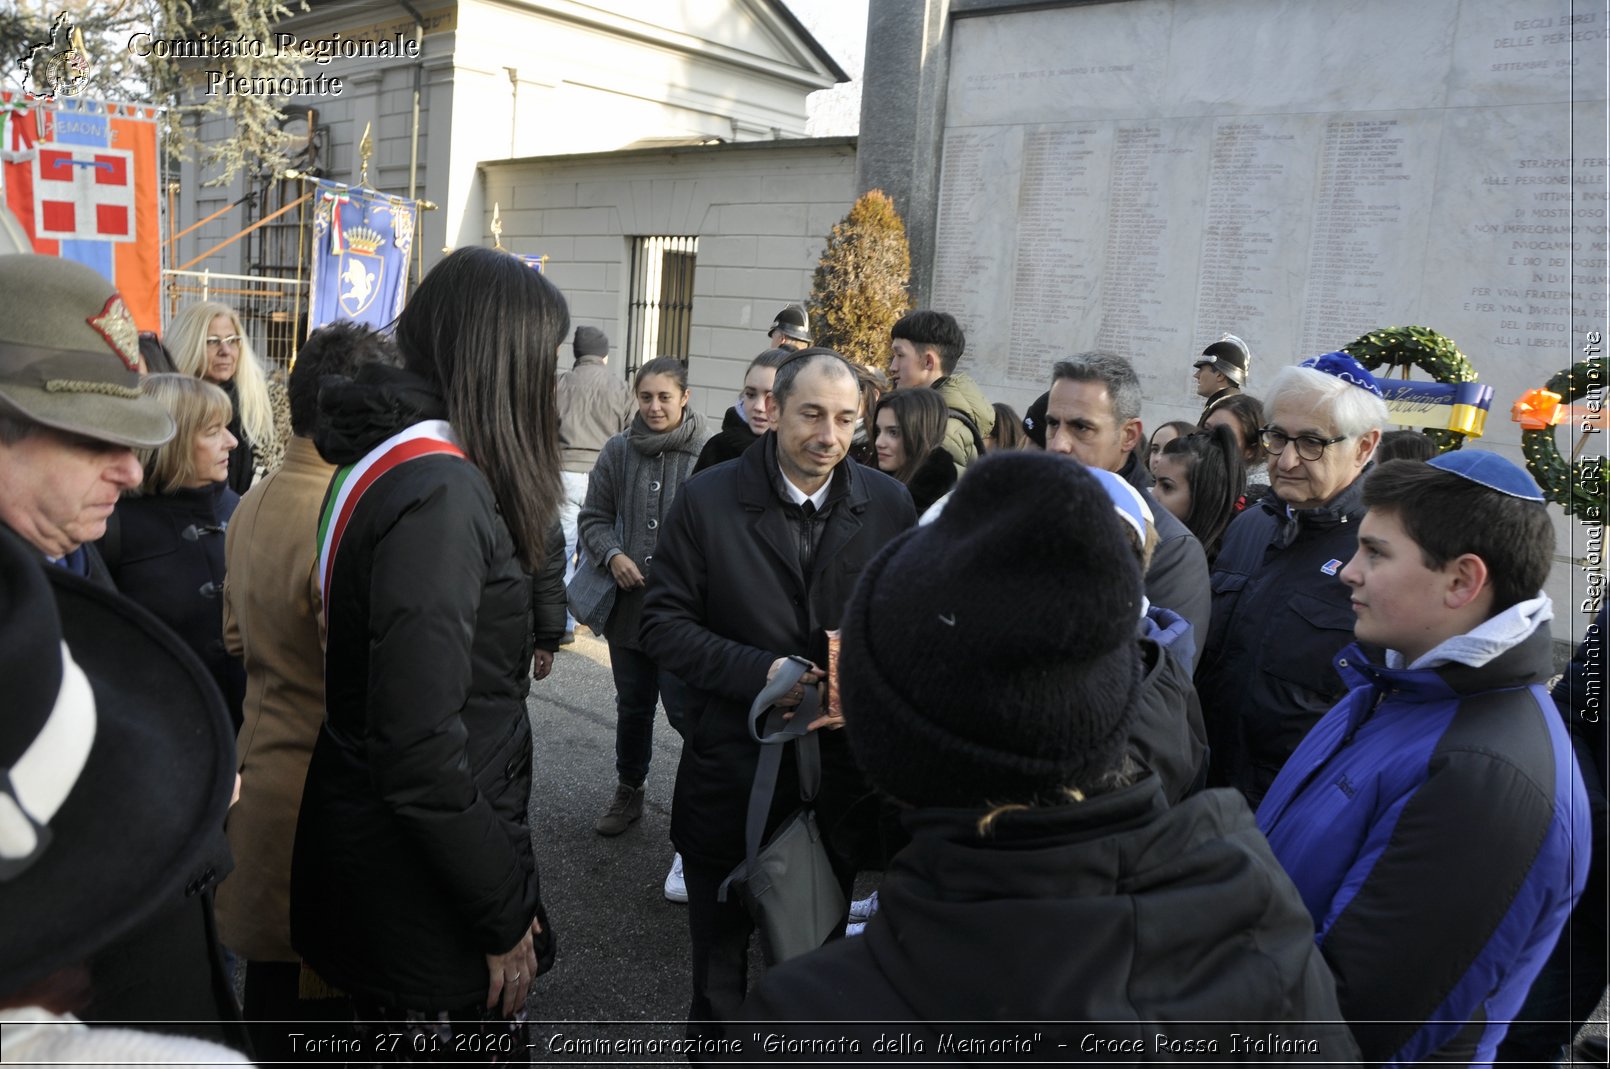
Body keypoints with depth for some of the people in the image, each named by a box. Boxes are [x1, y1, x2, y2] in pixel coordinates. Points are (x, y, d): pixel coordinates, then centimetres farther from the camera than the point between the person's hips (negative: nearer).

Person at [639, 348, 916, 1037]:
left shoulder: (890, 505, -2)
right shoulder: (706, 500, -7)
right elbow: (663, 623, -7)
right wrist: (756, 670, -20)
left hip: (841, 770, 1)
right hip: (729, 768, -1)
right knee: (719, 949, 18)